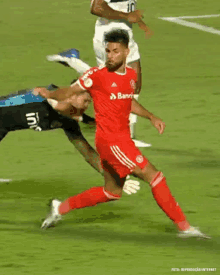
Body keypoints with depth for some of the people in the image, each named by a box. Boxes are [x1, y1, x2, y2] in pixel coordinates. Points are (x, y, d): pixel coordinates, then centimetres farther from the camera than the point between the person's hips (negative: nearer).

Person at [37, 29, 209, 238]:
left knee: (112, 192, 19)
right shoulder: (97, 75, -12)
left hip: (122, 140, 8)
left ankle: (61, 207, 29)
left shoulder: (131, 75, 8)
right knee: (153, 176, -9)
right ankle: (183, 226, -2)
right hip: (110, 141, -8)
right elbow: (72, 91, -6)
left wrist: (151, 117, 18)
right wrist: (50, 95, -25)